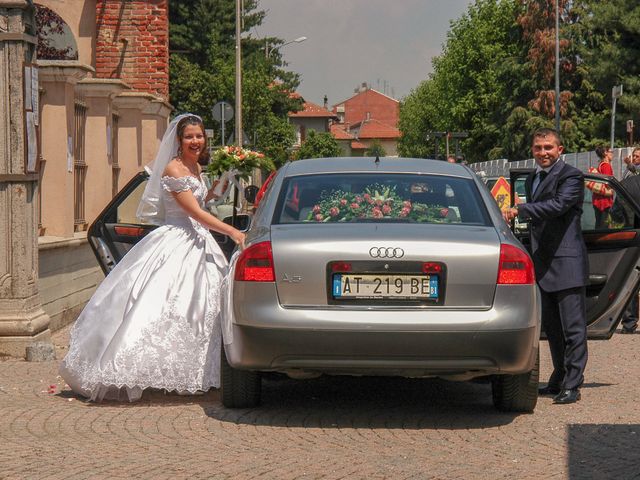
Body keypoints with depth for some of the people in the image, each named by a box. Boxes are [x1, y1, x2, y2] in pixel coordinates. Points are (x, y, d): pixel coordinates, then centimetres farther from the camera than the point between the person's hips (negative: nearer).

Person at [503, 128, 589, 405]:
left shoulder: (571, 176, -7)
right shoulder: (532, 180, 19)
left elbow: (558, 205, -24)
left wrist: (519, 211, -25)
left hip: (566, 264, -9)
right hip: (543, 264, 9)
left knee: (573, 328, -6)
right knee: (551, 327, 15)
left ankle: (572, 385, -5)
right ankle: (559, 380, 24)